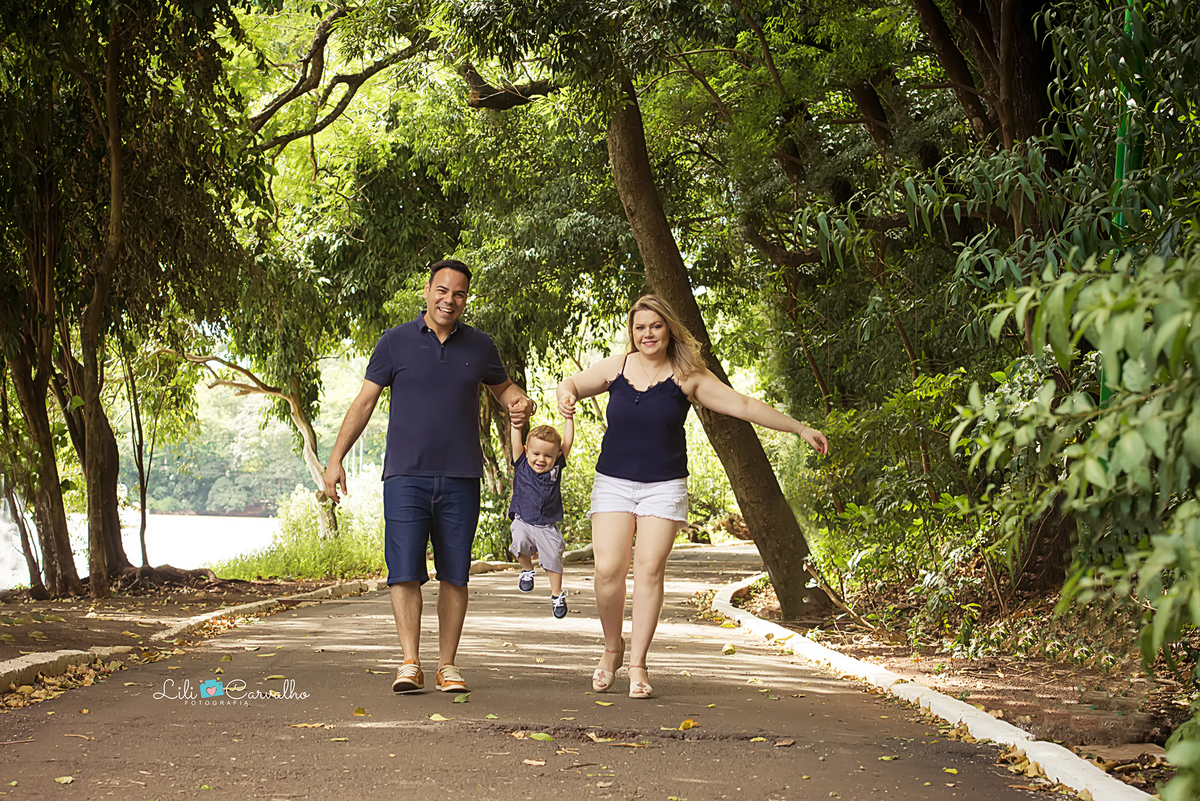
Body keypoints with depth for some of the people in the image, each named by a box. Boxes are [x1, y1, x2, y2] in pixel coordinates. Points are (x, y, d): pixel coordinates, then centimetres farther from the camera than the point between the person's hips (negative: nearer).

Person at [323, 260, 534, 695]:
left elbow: (503, 386, 25)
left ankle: (447, 666, 10)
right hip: (406, 475, -2)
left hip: (460, 479, 2)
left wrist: (519, 403, 0)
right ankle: (410, 664, -4)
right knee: (404, 570, -8)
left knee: (454, 574, 3)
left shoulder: (479, 346, 9)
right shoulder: (395, 341, 4)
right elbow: (364, 401, 6)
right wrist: (336, 458, 1)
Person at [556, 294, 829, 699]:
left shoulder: (687, 376, -1)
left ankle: (638, 664, -1)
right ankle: (612, 647, 14)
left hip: (664, 486, -1)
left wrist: (800, 429, 1)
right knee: (608, 569, -11)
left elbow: (744, 406, 1)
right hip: (613, 483, 1)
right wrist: (566, 396, -8)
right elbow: (570, 384, 18)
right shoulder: (617, 367, 4)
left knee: (649, 568, -11)